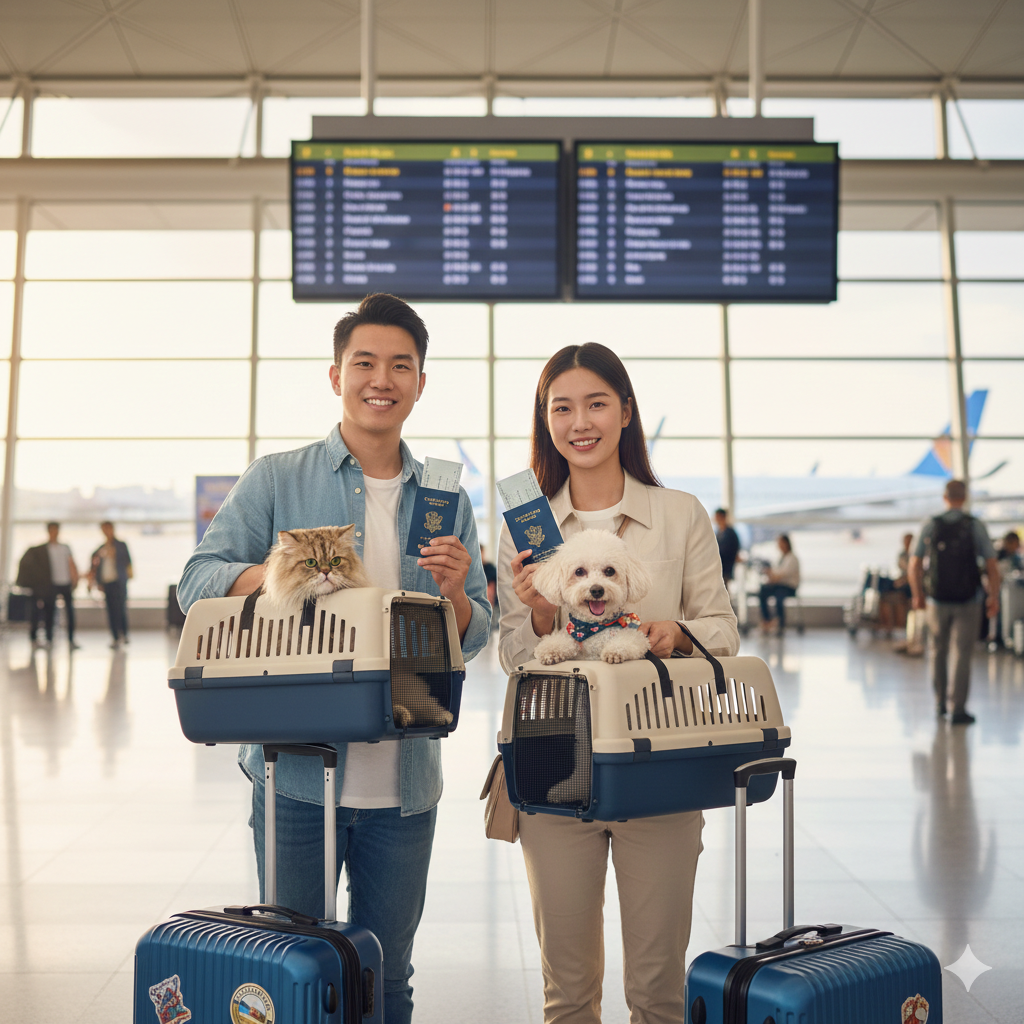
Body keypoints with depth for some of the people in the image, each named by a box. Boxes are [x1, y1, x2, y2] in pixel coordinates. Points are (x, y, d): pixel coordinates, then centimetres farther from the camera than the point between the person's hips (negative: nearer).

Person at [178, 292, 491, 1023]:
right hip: (297, 774, -2)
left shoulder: (446, 502, 11)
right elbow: (198, 582, -5)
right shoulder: (276, 480, 3)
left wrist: (454, 593, -12)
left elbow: (475, 639, 10)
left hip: (403, 783, 3)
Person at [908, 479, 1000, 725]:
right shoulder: (975, 527, -6)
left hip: (937, 602, 2)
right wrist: (994, 598, 0)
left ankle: (941, 703, 28)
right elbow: (992, 566, -10)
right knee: (962, 654, 0)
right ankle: (958, 710, -6)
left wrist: (918, 595, 10)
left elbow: (914, 565, -3)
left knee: (939, 652, 18)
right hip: (967, 602, -2)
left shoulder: (930, 525, -3)